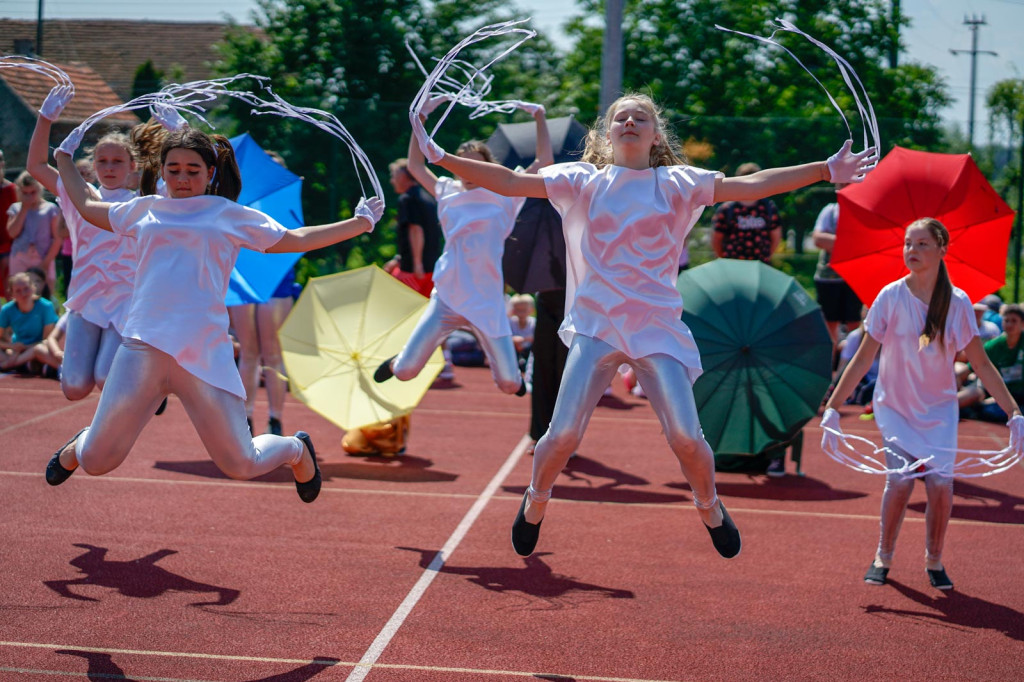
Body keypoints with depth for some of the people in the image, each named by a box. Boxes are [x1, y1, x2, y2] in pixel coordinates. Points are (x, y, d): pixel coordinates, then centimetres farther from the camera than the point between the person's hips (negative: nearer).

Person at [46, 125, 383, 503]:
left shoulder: (231, 216, 11)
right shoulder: (145, 210, 17)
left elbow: (296, 239, 19)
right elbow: (87, 205, 35)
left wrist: (360, 222, 20)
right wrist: (64, 157, 44)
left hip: (204, 355, -2)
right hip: (142, 348, 2)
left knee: (241, 465, -5)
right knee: (96, 462, 2)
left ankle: (297, 449, 30)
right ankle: (77, 448, 42)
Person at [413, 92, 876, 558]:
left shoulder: (677, 184, 6)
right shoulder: (583, 182, 7)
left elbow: (752, 186, -2)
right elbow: (510, 182, 3)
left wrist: (826, 171, -10)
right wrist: (442, 158, -5)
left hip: (658, 329, 0)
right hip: (595, 326, 0)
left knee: (685, 437, -9)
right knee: (563, 434, -8)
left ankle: (711, 509, 22)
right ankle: (534, 505, 23)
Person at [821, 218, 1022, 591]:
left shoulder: (958, 303, -6)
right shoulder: (891, 297, -9)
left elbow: (981, 364, -1)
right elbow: (863, 358, -4)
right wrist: (832, 407, -7)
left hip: (939, 409, 1)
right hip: (895, 407, -1)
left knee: (941, 483, -13)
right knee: (901, 478, -18)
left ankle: (934, 561, 11)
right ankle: (883, 557, 5)